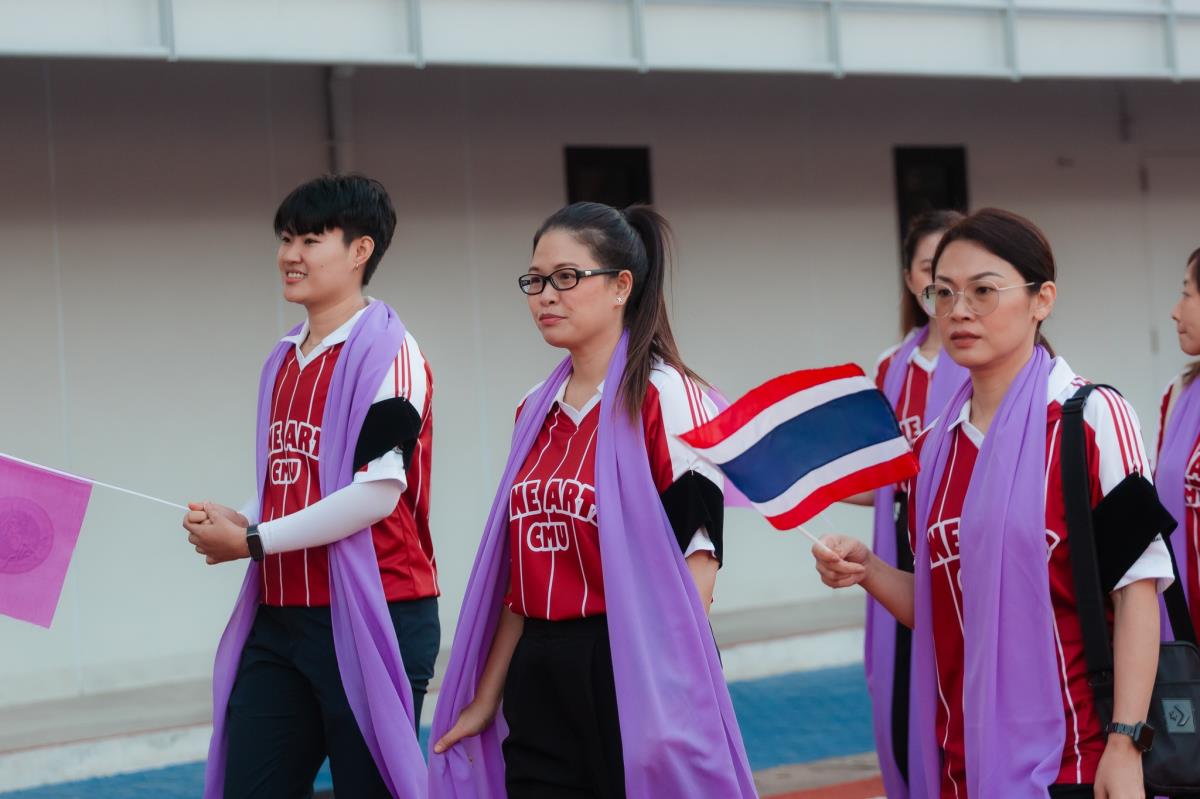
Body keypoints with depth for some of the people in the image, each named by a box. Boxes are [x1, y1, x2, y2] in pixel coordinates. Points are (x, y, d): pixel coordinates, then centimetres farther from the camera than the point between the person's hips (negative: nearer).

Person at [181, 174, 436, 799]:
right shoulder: (284, 361, 15)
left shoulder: (388, 353, -10)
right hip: (278, 620, 8)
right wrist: (235, 523, 3)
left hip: (372, 617, -8)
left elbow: (377, 493, -18)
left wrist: (253, 542, -13)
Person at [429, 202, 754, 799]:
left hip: (634, 678, -6)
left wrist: (667, 712, -19)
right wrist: (485, 697, 16)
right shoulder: (537, 413, 11)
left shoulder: (666, 398, -9)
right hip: (539, 691, 6)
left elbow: (695, 561, -14)